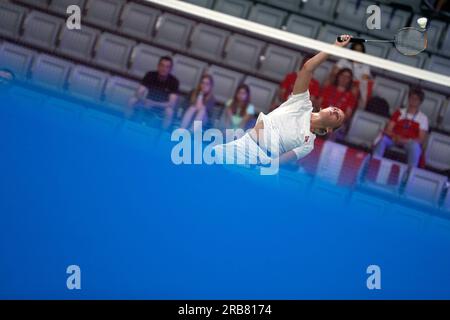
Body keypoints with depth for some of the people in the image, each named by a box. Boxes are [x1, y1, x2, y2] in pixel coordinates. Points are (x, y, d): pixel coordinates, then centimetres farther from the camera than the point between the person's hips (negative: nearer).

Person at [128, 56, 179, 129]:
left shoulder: (174, 82, -21)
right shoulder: (150, 75, -13)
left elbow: (172, 104, -28)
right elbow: (138, 93, -16)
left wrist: (153, 103, -40)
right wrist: (144, 101, -39)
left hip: (162, 108, -2)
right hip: (147, 104, 2)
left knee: (169, 111, -35)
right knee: (132, 101, -24)